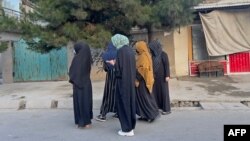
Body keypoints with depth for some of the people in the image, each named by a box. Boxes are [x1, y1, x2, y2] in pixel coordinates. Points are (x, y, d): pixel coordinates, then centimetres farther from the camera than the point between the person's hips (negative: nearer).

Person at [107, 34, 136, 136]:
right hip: (130, 80, 8)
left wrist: (113, 63, 1)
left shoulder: (121, 51, -15)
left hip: (123, 81, -8)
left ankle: (127, 129, 7)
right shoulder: (130, 49, 10)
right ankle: (131, 127, 24)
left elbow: (119, 68, -18)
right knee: (130, 102, 14)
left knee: (123, 103, 1)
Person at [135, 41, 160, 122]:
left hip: (143, 81, -10)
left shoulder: (143, 56, -16)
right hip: (142, 80, 10)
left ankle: (152, 114, 3)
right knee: (142, 98, 12)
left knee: (145, 98, -3)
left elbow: (142, 69, -23)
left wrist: (137, 79, -21)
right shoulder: (142, 56, 14)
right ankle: (145, 115, 18)